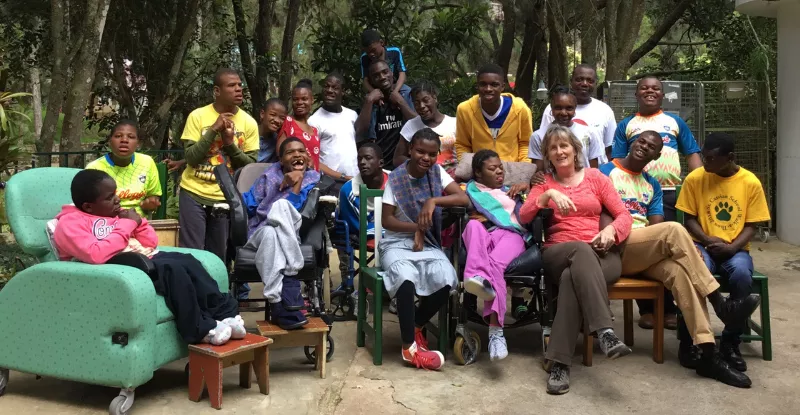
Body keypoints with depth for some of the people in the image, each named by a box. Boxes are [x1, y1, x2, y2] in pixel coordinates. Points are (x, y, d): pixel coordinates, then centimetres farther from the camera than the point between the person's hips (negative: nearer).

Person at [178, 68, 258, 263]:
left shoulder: (249, 123, -3)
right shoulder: (197, 116, -7)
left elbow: (251, 166, -3)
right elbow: (191, 158, -13)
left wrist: (230, 142, -17)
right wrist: (214, 130, -19)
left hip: (226, 198, 2)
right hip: (194, 194, -2)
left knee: (218, 255, 9)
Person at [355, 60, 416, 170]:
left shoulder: (407, 95, 4)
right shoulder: (370, 102, 6)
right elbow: (360, 135, -10)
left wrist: (400, 102, -10)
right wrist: (369, 101, -13)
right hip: (379, 166, 0)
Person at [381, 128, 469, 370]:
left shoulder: (437, 173, 2)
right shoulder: (396, 178, -5)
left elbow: (464, 199, -9)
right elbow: (386, 220, -6)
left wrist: (434, 200, -24)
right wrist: (417, 227, -18)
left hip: (428, 244, 3)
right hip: (397, 243, -2)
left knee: (445, 279, -28)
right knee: (406, 277, -35)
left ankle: (416, 326, 0)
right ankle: (409, 346, -20)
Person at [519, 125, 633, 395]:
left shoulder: (595, 177, 18)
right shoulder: (544, 182, 19)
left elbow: (624, 214, 9)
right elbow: (523, 217, 2)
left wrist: (611, 229, -14)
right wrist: (549, 194, -13)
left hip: (600, 255, 1)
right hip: (559, 254, 0)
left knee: (573, 276, -38)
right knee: (582, 250, -39)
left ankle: (560, 362, -42)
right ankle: (605, 331, -52)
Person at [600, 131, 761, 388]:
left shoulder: (652, 185, 22)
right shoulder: (606, 172, 5)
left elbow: (656, 225, 9)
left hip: (645, 253, 5)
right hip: (615, 249, -5)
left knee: (678, 269, -29)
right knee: (674, 230, -29)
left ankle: (707, 354, -33)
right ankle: (720, 303, -24)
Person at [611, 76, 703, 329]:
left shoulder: (676, 122, 17)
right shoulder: (626, 125, 15)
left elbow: (692, 155, 12)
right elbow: (618, 162, 8)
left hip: (671, 194, 0)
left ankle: (669, 308, 11)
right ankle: (646, 308, 11)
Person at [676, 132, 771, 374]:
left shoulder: (751, 182, -1)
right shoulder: (695, 178, -1)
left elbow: (751, 226, 1)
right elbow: (689, 219, 3)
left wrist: (732, 247, -17)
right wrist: (707, 241, -15)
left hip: (736, 249, 1)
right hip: (703, 246, 0)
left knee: (742, 275, -34)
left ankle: (730, 342, -12)